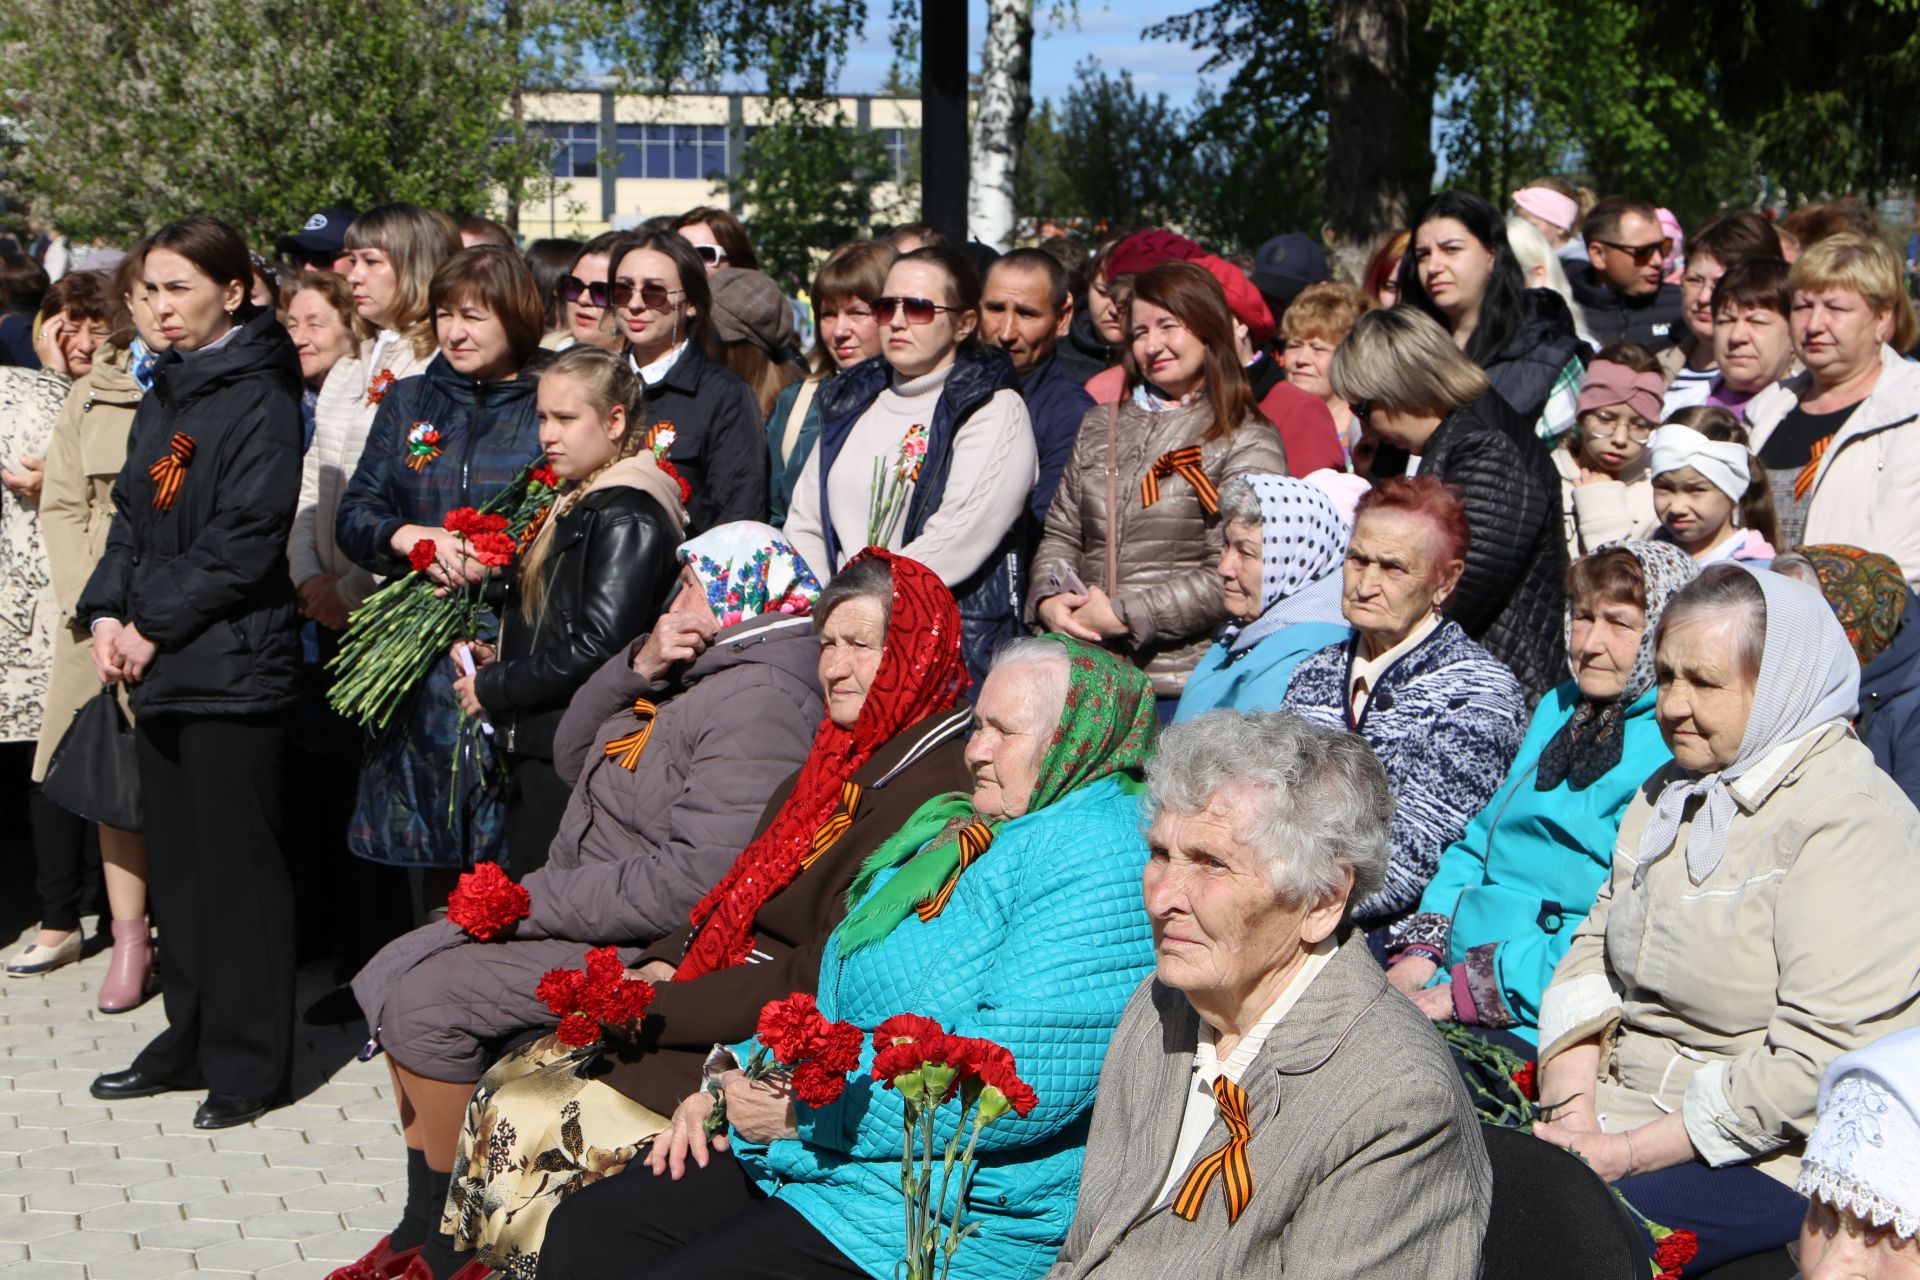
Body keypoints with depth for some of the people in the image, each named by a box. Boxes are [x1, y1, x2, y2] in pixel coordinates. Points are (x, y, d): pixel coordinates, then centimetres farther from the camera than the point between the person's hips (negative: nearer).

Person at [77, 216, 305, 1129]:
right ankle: (192, 1038, 24)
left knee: (235, 864, -1)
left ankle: (249, 1061, 8)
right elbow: (133, 515, 17)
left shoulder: (259, 401, -11)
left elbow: (242, 542, -16)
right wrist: (108, 614, 2)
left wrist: (155, 625, -13)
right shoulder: (164, 395, 15)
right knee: (176, 857, 13)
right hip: (158, 665, 8)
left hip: (231, 665, -8)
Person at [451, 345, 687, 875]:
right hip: (534, 750, 10)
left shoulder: (626, 517, -13)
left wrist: (493, 688, -12)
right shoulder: (568, 504, 17)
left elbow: (596, 648, -21)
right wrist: (496, 657, 6)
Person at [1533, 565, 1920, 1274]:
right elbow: (1593, 954, 12)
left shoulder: (1850, 826, -14)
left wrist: (1629, 1154, -19)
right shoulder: (1672, 790, 14)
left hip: (1765, 1161, -7)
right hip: (1617, 1121, 8)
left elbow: (1816, 1062, -21)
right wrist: (1572, 1109, -6)